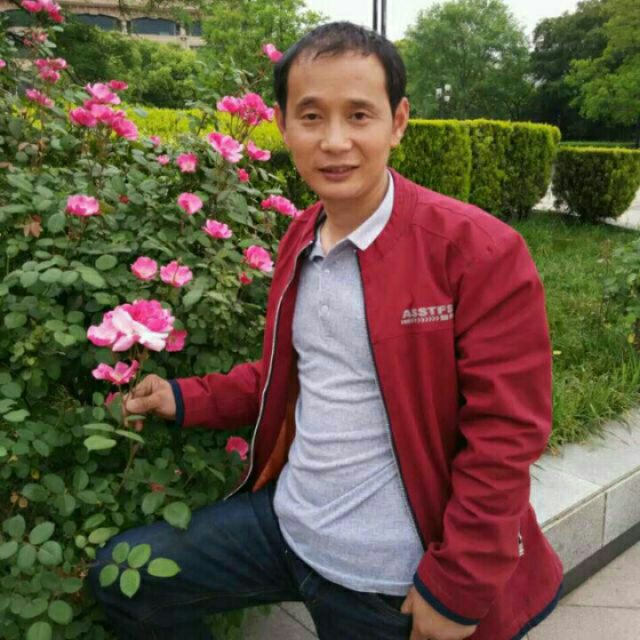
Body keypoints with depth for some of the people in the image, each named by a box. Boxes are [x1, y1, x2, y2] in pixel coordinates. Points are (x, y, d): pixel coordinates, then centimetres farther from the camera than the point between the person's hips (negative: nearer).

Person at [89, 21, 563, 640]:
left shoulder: (479, 251, -19)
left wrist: (458, 587, -13)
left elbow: (504, 434, -16)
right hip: (283, 520, 6)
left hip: (387, 577, -5)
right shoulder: (299, 240, 2)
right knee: (119, 577, 12)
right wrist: (187, 399, 6)